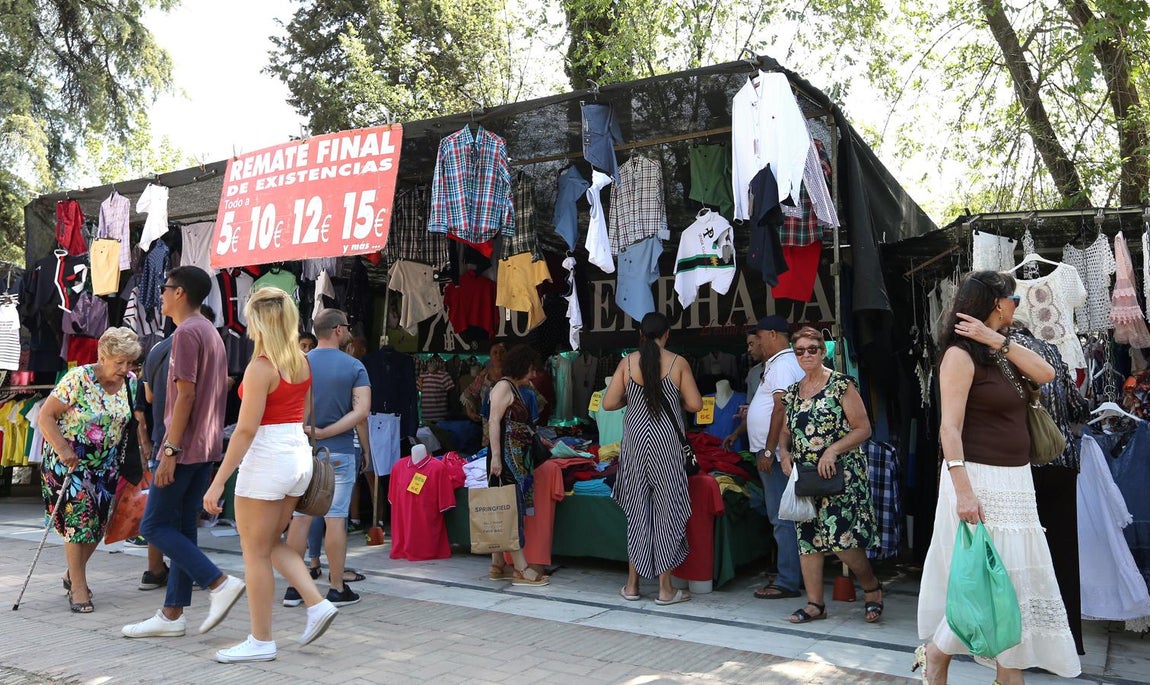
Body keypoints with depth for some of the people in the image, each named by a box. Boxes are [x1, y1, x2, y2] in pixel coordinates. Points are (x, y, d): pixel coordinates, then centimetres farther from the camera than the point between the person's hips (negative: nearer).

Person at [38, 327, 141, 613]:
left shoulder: (130, 383, -2)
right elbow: (45, 417, -15)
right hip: (69, 460, -5)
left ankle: (73, 574, 30)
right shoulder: (78, 380, -18)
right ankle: (78, 587, 4)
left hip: (105, 464, 5)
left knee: (98, 522, 7)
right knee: (78, 520, -8)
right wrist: (63, 450, -22)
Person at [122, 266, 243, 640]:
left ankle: (220, 582, -8)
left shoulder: (186, 333, -12)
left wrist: (169, 451, -19)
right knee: (182, 528, 11)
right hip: (207, 447, 10)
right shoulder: (211, 333, 17)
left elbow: (186, 395, -19)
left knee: (153, 525, -2)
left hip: (185, 447, -10)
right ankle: (172, 615, 15)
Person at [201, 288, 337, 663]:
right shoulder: (303, 362, 7)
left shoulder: (261, 367, -16)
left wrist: (218, 482, -16)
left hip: (267, 459, -8)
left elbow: (246, 430, -19)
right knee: (272, 542, 22)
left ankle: (261, 641, 14)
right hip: (299, 453, 8)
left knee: (256, 553, 6)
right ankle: (317, 604, 12)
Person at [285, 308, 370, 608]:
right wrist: (324, 433, -12)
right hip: (339, 452, -2)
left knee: (300, 517, 8)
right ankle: (337, 588, 8)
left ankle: (293, 586, 13)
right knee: (335, 518, 2)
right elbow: (362, 411, -13)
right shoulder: (354, 367, -3)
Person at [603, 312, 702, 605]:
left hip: (634, 441, 2)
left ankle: (632, 584, 19)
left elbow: (609, 403, -1)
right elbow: (695, 405, -5)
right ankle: (665, 588, 10)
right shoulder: (678, 362, -5)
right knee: (666, 510, 5)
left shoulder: (628, 362, 0)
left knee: (637, 509, 12)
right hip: (665, 441, -2)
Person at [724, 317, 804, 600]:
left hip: (776, 454, -10)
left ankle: (787, 582, -1)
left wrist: (768, 451, -23)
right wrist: (737, 433, 34)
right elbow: (763, 409, 30)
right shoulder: (777, 363, 21)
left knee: (782, 518, -6)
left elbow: (781, 409, -22)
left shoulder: (783, 364, -13)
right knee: (782, 517, 13)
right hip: (772, 453, 10)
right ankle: (788, 575, 20)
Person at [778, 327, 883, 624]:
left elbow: (863, 428, -8)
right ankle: (815, 604, 15)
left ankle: (871, 586, 16)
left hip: (839, 473, -6)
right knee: (807, 538, 5)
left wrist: (833, 449, -19)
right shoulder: (793, 392, 12)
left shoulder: (841, 385, -5)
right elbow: (786, 432, 19)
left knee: (841, 537, -11)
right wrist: (784, 453, -1)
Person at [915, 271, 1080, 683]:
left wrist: (996, 340, -8)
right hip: (980, 480, -8)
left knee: (1014, 580, 9)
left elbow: (1046, 374, -1)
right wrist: (963, 490, -25)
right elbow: (949, 428, -18)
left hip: (1015, 482, 9)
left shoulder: (999, 356, 14)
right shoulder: (961, 354, -12)